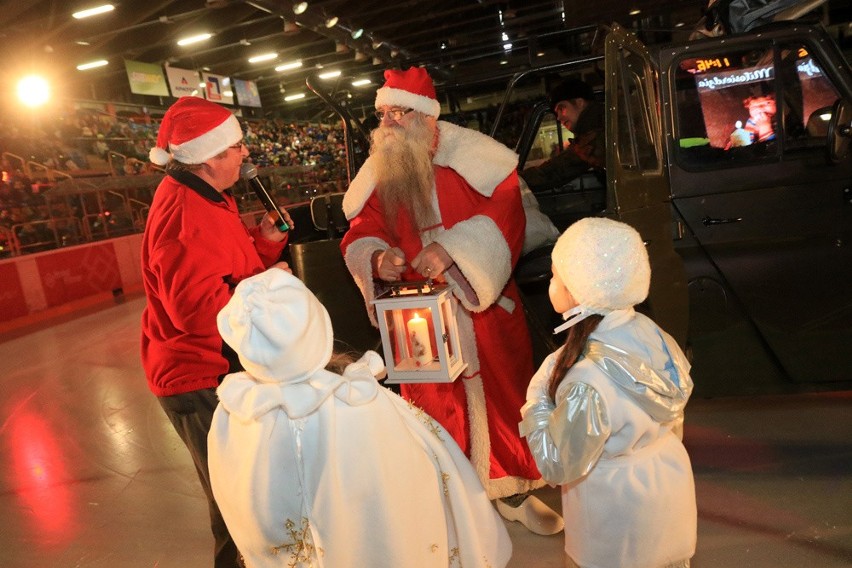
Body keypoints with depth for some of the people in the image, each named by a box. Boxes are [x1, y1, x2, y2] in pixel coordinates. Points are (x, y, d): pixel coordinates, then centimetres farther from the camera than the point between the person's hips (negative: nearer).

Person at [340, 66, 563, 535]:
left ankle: (513, 491, 32)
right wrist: (376, 257, -22)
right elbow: (359, 234, 2)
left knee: (499, 393, 9)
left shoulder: (471, 156, -7)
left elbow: (505, 213, -16)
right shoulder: (377, 173, 2)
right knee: (436, 406, 11)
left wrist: (452, 248, -29)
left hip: (484, 305, -1)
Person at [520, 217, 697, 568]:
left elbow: (558, 467, -25)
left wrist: (536, 400, -16)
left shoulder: (588, 384, -39)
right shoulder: (647, 331, -16)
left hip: (621, 517, -6)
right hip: (669, 479, 6)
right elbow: (673, 421, 0)